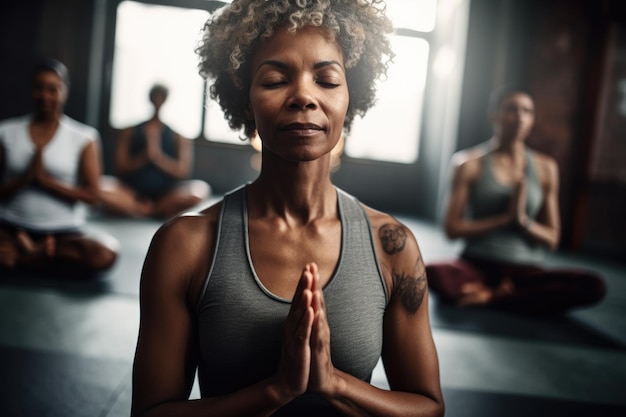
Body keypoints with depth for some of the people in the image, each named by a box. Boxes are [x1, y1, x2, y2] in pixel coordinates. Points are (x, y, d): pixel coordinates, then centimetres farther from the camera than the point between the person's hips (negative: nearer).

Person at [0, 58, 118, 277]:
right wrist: (25, 178, -14)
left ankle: (19, 255, -11)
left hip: (64, 230, 0)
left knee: (104, 253, -32)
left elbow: (92, 195, -4)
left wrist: (45, 179, -13)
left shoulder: (84, 138, 2)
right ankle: (41, 251, -10)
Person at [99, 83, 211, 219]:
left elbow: (182, 172, -2)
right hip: (133, 192, 1)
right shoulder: (129, 132, 12)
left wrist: (157, 155, -16)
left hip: (165, 196, -1)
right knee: (102, 185, -30)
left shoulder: (179, 138, 10)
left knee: (201, 189, -31)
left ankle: (146, 210, -21)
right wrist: (145, 156, -14)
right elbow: (120, 168, 3)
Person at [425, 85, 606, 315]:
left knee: (593, 285, -25)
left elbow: (552, 239, 8)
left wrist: (523, 220, -12)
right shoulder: (470, 162, 0)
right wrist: (505, 218, -12)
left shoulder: (545, 167, 7)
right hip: (476, 264, -3)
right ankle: (506, 293, -14)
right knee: (433, 272, -36)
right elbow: (452, 228, -5)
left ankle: (490, 297, -18)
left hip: (525, 269, 3)